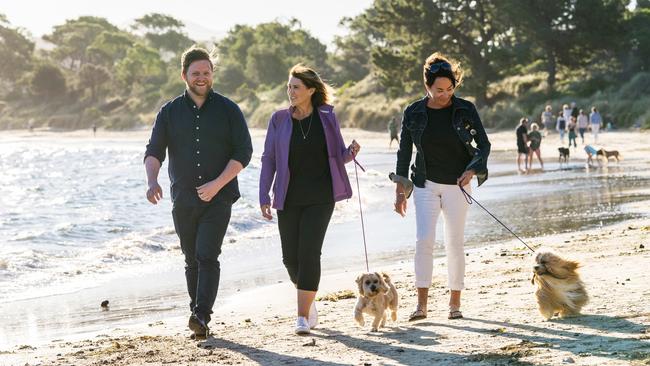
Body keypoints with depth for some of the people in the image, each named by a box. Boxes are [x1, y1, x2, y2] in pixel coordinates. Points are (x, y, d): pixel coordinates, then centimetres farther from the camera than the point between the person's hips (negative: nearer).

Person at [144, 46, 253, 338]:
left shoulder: (227, 110, 1)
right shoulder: (170, 112, 6)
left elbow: (243, 152, -3)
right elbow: (153, 152, 1)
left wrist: (217, 184, -15)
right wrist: (152, 182, -20)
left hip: (219, 198, -3)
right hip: (183, 200, 3)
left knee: (207, 256, -15)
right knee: (192, 260, 9)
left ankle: (201, 316, -20)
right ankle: (198, 315, 20)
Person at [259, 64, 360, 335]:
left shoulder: (327, 117, 2)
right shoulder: (279, 120, 2)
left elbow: (338, 156, 9)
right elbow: (268, 159, 4)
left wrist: (351, 152, -14)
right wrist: (264, 196, -2)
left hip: (320, 198, -2)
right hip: (289, 198, 2)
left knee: (309, 252, -11)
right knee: (290, 256, 4)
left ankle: (303, 317, -7)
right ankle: (309, 301, 31)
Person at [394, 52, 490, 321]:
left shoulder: (465, 110, -5)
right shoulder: (413, 113, -2)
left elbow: (484, 144, 1)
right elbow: (404, 152, 4)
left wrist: (473, 170, -17)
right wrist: (400, 190, 2)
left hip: (456, 185, 0)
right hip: (426, 185, 0)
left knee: (454, 243, 2)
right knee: (424, 239, -11)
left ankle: (454, 303, 12)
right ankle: (421, 304, -7)